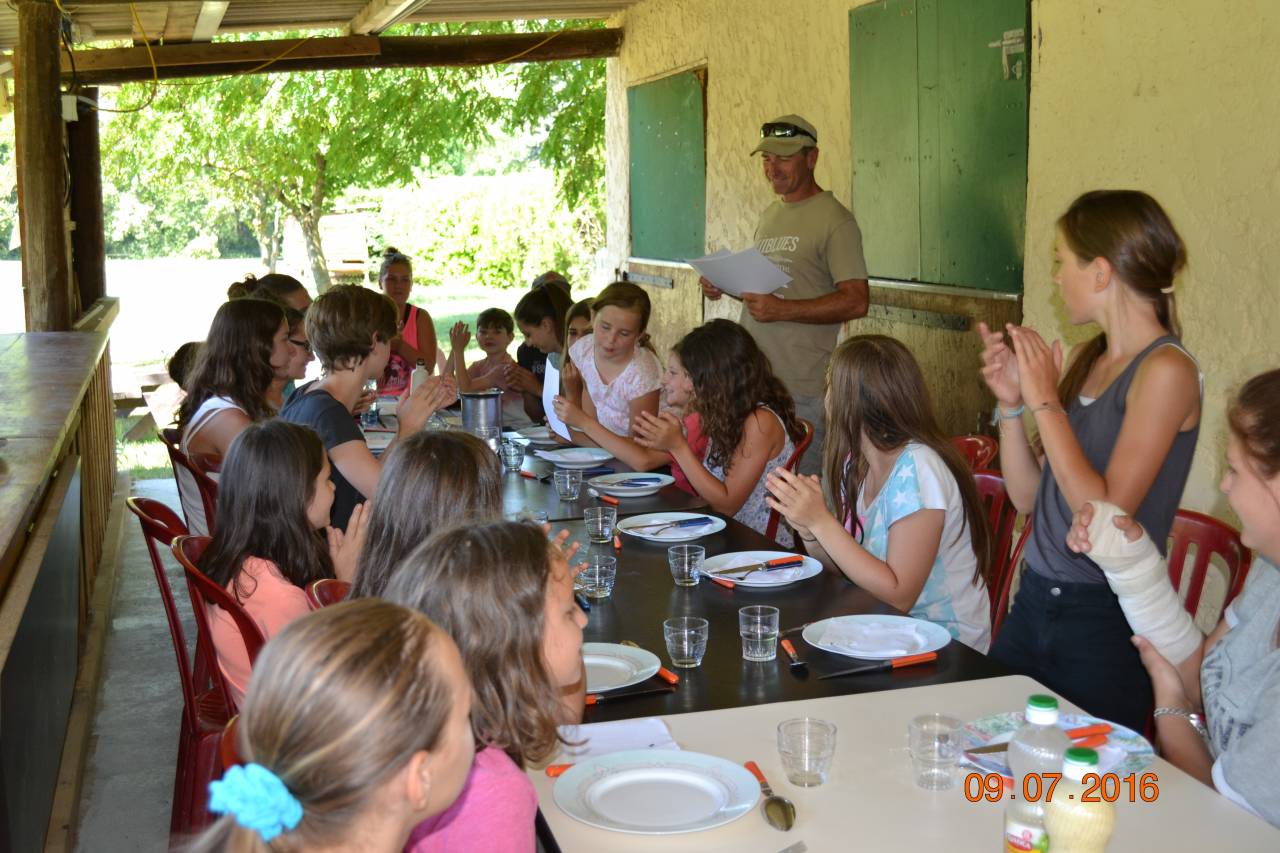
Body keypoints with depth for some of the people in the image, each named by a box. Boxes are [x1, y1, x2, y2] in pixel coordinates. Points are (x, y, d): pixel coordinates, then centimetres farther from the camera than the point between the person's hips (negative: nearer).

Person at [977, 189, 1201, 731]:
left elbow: (1106, 513, -22)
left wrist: (1045, 400, -16)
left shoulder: (1165, 371, -14)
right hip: (1035, 601, 7)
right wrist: (1011, 402, -2)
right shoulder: (1087, 361, 7)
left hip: (1106, 619, -7)